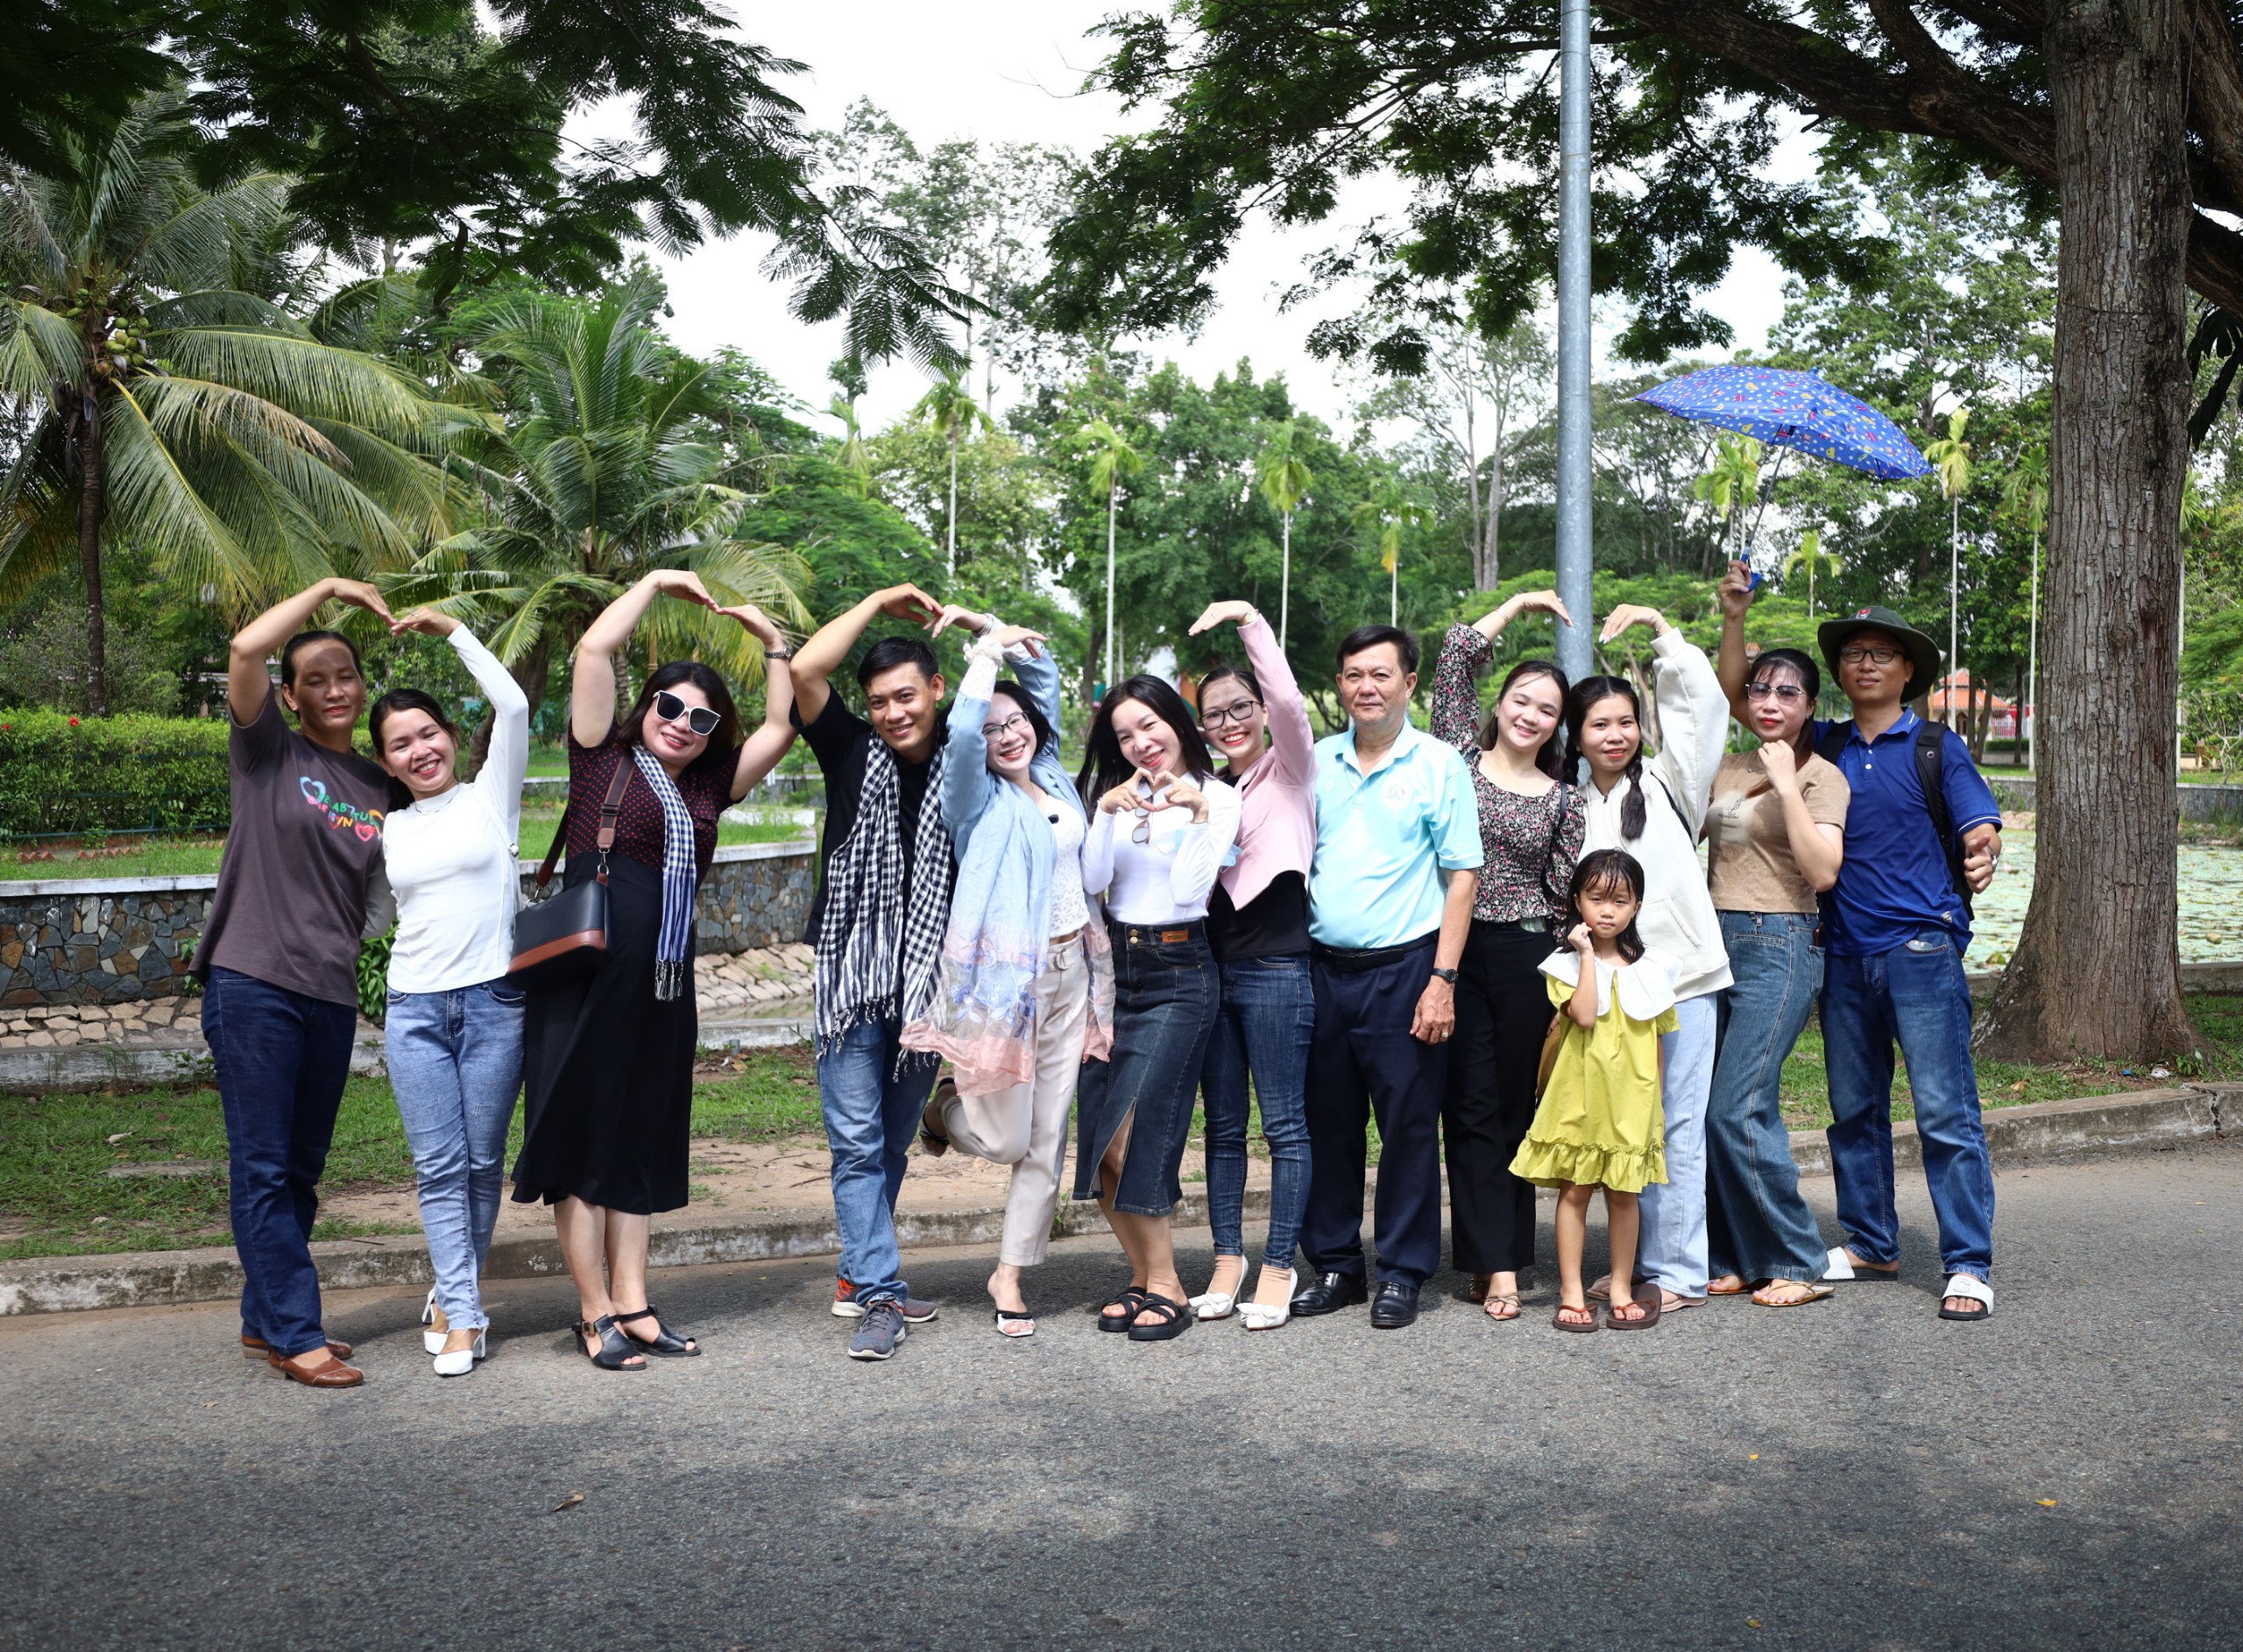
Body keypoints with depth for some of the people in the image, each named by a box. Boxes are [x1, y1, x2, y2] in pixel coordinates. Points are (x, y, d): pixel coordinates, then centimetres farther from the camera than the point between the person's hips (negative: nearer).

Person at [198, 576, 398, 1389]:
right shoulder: (269, 753, 0)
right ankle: (296, 1337, -1)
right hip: (254, 985, -5)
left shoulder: (379, 788, 13)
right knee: (263, 1169, -4)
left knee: (301, 1170, 12)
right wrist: (328, 588, -6)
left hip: (331, 996, 6)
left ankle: (264, 1321, 24)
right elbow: (247, 647, -15)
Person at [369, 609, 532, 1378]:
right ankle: (462, 1316, 1)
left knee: (483, 1162, 5)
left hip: (493, 1003, -3)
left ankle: (452, 1293, 22)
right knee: (439, 1167, -2)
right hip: (415, 1010, 3)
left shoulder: (489, 797, 3)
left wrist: (452, 630, -5)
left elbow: (513, 706, -10)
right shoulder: (390, 830, 13)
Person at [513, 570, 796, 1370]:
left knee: (641, 1141, 10)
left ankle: (632, 1304, 16)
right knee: (582, 1137, 1)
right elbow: (595, 649, -7)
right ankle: (596, 1314, 6)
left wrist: (772, 640, 13)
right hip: (588, 970, -5)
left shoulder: (707, 787, 13)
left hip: (662, 986, 6)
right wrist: (657, 583, 2)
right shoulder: (604, 759, 1)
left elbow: (781, 728, 15)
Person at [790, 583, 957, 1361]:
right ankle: (881, 1293, -1)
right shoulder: (854, 752, 0)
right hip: (853, 976, -1)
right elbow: (805, 670, -11)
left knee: (894, 1142, 12)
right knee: (858, 1141, -4)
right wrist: (881, 602, -6)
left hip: (927, 980, 1)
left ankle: (860, 1275, 26)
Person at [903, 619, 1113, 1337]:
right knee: (1005, 1140, 0)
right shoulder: (979, 796, -6)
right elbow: (961, 733, -28)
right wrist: (985, 653, -17)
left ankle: (1010, 1274, 17)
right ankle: (945, 1108, 33)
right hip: (1006, 976, -6)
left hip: (1068, 973, 6)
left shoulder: (1050, 776, 9)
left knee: (1048, 1139, 7)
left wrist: (1025, 644, 7)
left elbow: (1047, 681, 23)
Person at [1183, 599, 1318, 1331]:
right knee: (1222, 1124, 9)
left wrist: (1249, 619, -20)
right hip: (1212, 965, 6)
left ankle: (1278, 1269, 4)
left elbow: (1288, 701, -18)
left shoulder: (1290, 770, 0)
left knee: (1284, 1124, -1)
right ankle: (1227, 1262, 17)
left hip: (1275, 968, -6)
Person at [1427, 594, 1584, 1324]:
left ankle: (1499, 1258, 10)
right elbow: (1454, 658, -1)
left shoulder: (1563, 800, 9)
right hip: (1457, 953, -1)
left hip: (1526, 961, 1)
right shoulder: (1461, 760, 6)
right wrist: (1517, 606, 8)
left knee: (1517, 1107, 4)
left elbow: (1566, 896, 9)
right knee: (1472, 1107, -1)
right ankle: (1496, 1263, 3)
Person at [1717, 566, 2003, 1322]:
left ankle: (1968, 1266, -4)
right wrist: (1734, 615, -2)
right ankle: (1870, 1244, 24)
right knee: (1854, 1108, 12)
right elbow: (1735, 697, 10)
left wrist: (1982, 850, -30)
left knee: (1945, 1109, -7)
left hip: (1922, 948, -4)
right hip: (1843, 953, 5)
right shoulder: (1822, 746, 12)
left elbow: (1979, 819, -6)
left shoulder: (1937, 748, 3)